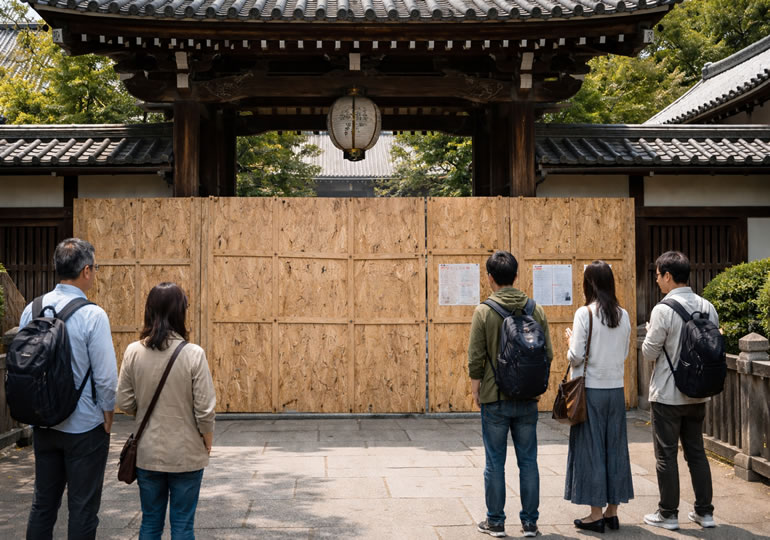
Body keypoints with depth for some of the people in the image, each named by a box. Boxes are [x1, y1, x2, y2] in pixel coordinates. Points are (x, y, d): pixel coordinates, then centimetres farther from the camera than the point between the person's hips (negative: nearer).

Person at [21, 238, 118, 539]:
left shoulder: (32, 310, -1)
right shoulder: (92, 315, -18)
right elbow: (106, 375, -17)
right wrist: (108, 414, -1)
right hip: (84, 425, -5)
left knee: (43, 502, 17)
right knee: (83, 508, 6)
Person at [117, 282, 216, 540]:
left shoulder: (133, 352, -8)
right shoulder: (193, 354, -16)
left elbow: (124, 402, -1)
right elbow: (204, 409, -13)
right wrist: (208, 442, 4)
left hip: (147, 453, 3)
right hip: (186, 455, -3)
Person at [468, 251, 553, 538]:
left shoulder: (484, 311, -10)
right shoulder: (536, 310, 0)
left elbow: (475, 359, -10)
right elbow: (547, 355, 2)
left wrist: (476, 391, 3)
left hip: (495, 399, -3)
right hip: (527, 399, 3)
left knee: (495, 463, 7)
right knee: (528, 461, 10)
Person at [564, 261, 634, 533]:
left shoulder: (585, 314, -13)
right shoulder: (623, 315, 3)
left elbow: (576, 357, -13)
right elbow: (624, 354, 10)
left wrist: (571, 340, 6)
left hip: (590, 390, -5)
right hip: (616, 389, 5)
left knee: (591, 449, 3)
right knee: (615, 448, 11)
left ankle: (596, 514, 8)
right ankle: (612, 511, 18)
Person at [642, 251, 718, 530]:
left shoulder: (663, 310, -18)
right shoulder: (707, 308, 2)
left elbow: (649, 352, -13)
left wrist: (650, 331, 4)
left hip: (667, 395, -6)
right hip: (698, 393, 6)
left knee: (666, 454, 4)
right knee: (696, 451, 15)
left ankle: (668, 514, 12)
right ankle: (704, 511, 21)